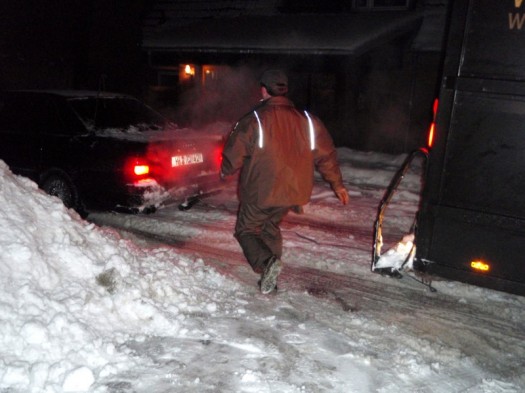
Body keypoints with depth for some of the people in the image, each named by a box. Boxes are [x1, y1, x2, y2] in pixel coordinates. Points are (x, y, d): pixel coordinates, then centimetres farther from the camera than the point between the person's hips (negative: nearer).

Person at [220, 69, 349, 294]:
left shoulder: (252, 120, -11)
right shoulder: (307, 120, 3)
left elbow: (234, 155, -6)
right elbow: (326, 156, 7)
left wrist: (225, 171, 17)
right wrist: (337, 184, 17)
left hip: (260, 193, -5)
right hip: (293, 192, 5)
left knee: (246, 230, 11)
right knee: (271, 228, 25)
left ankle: (266, 263, -15)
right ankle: (270, 277, 24)